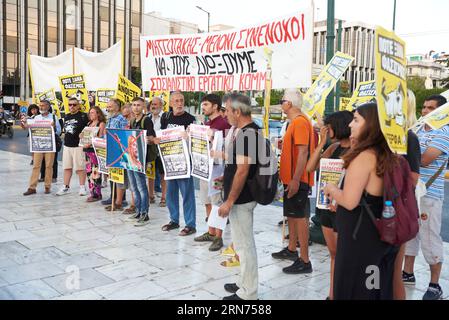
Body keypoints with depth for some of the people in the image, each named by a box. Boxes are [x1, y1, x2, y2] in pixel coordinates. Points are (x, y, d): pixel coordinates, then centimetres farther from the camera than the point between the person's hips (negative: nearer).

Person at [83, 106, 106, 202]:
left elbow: (101, 138, -12)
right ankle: (92, 193, 15)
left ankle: (97, 194, -3)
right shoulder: (89, 124, 19)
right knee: (89, 172, 8)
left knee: (95, 172, -8)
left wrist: (90, 143, -19)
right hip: (87, 150, 8)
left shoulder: (101, 124, -3)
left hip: (96, 150, -8)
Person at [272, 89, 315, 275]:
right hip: (291, 178, 10)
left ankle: (304, 261, -1)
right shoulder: (295, 122, 15)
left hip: (297, 180, -10)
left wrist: (296, 179, -26)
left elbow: (303, 151, -23)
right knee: (292, 215, 19)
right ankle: (291, 250, 33)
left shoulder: (300, 122, -16)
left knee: (299, 216, -7)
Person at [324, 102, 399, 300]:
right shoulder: (388, 156, 7)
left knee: (352, 289, 6)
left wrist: (331, 189, -6)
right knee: (380, 288, 18)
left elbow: (349, 201, -24)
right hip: (383, 234, 9)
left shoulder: (364, 156, -19)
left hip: (360, 237, -9)